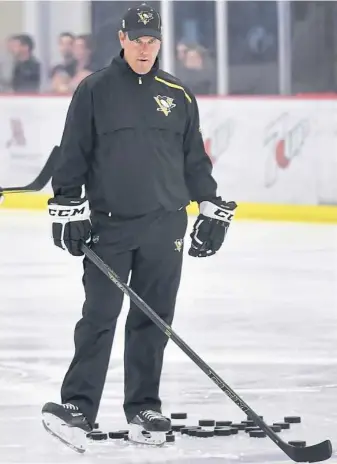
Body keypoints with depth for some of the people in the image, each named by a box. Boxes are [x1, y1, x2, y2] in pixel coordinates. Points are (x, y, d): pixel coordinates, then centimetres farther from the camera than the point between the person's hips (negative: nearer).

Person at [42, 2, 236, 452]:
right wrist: (67, 208, -4)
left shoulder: (178, 96, 9)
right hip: (107, 225, -3)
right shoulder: (94, 91, 1)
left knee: (153, 320, 5)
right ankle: (77, 407, -7)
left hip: (164, 228, 3)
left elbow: (195, 158, 16)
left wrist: (212, 209, 13)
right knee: (99, 317, -7)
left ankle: (144, 408, 13)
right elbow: (73, 154, 1)